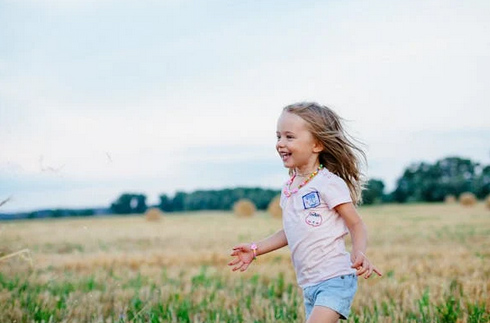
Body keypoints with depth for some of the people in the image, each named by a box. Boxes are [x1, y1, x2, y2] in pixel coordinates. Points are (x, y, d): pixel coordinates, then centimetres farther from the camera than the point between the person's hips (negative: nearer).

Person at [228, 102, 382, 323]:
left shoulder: (328, 183, -12)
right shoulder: (289, 188, 10)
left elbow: (356, 224, -10)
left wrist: (358, 253, -29)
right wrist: (255, 249, 19)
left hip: (335, 279, -8)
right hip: (309, 285, 8)